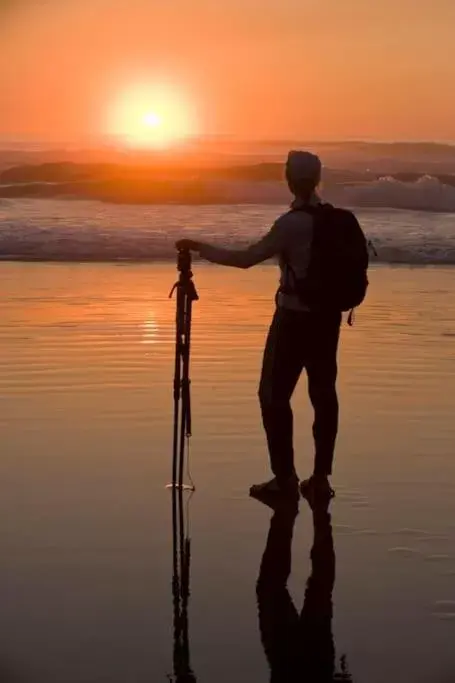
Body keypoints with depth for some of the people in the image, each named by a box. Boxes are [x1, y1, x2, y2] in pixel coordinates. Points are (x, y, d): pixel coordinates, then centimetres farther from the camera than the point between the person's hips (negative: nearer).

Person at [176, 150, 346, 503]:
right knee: (324, 393, 8)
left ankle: (285, 477, 1)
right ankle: (321, 477, 10)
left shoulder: (292, 223, -16)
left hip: (295, 318, -6)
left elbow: (246, 258, -18)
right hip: (328, 316, 6)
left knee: (275, 394, 3)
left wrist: (200, 248, -11)